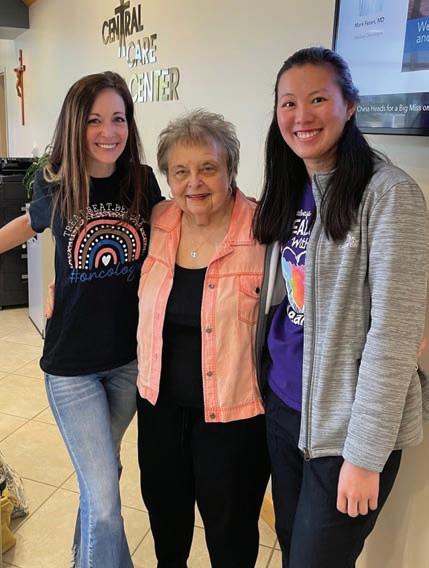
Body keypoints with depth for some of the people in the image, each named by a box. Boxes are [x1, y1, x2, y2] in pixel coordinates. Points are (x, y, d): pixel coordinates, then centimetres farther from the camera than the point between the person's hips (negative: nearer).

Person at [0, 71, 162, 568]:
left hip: (131, 357, 3)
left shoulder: (143, 182, -8)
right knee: (105, 502, -1)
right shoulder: (54, 185, -11)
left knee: (99, 474, 25)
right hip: (72, 364, -2)